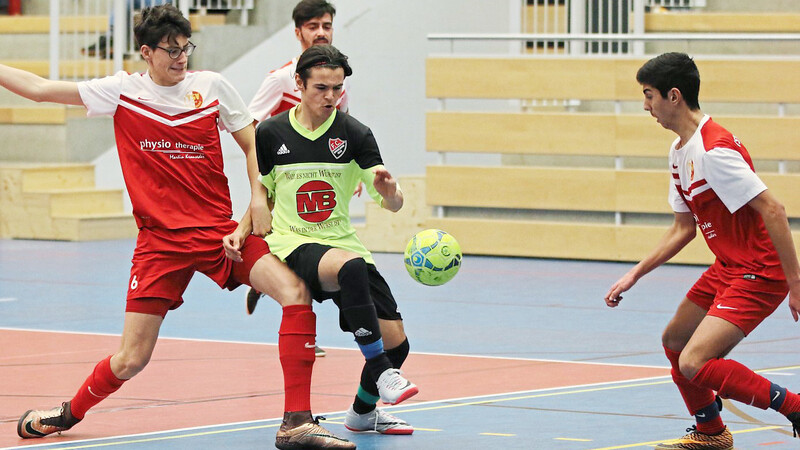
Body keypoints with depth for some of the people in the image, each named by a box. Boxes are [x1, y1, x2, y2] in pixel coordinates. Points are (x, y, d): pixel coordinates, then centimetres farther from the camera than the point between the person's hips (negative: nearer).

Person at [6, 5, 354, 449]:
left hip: (220, 230, 1)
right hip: (160, 241, -1)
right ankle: (70, 412, 30)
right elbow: (39, 87, 5)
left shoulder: (212, 86, 3)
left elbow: (252, 144, 12)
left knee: (295, 291, -22)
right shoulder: (121, 91, 1)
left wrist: (259, 197, -1)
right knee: (131, 360, -2)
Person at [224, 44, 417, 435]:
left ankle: (363, 411, 26)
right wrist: (242, 231, -4)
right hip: (292, 246, -3)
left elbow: (392, 203, -5)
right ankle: (381, 373, -32)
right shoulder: (271, 134, -1)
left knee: (395, 343, -5)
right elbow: (262, 195, 14)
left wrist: (389, 191, -29)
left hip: (342, 243, 3)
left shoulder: (354, 133, -2)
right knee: (351, 266, -39)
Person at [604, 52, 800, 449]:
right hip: (726, 269, 10)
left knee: (694, 364, -20)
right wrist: (634, 275, 15)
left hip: (759, 274, -10)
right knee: (674, 342, 24)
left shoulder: (714, 149, -23)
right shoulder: (679, 151, 10)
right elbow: (683, 228, 19)